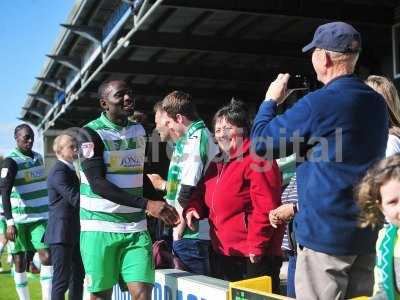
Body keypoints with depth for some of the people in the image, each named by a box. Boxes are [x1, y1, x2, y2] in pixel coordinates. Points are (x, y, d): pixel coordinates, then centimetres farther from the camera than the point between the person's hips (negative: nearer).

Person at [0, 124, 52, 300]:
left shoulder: (38, 157, 10)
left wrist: (50, 212, 25)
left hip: (40, 217, 4)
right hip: (19, 219, -4)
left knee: (47, 257, -9)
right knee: (19, 262, 6)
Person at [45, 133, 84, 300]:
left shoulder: (70, 170, 16)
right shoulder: (59, 172, -16)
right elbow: (75, 199, -24)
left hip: (74, 233, 10)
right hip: (62, 234, -10)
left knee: (78, 275, 17)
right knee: (62, 280, -7)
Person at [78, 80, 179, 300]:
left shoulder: (139, 130, 12)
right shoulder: (91, 133, -7)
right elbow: (97, 183, -18)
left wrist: (160, 205, 14)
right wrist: (146, 204, -24)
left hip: (136, 227, 4)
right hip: (100, 228, -4)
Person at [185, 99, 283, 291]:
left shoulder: (257, 159, -13)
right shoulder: (217, 164, 15)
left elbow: (266, 208, -19)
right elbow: (202, 194, 23)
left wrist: (256, 246, -20)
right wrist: (192, 209, 1)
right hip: (221, 254, 9)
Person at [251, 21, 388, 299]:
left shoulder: (319, 104, -17)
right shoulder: (378, 103, 8)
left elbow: (261, 143, -8)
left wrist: (271, 100, 8)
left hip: (325, 232, -7)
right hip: (365, 233, 8)